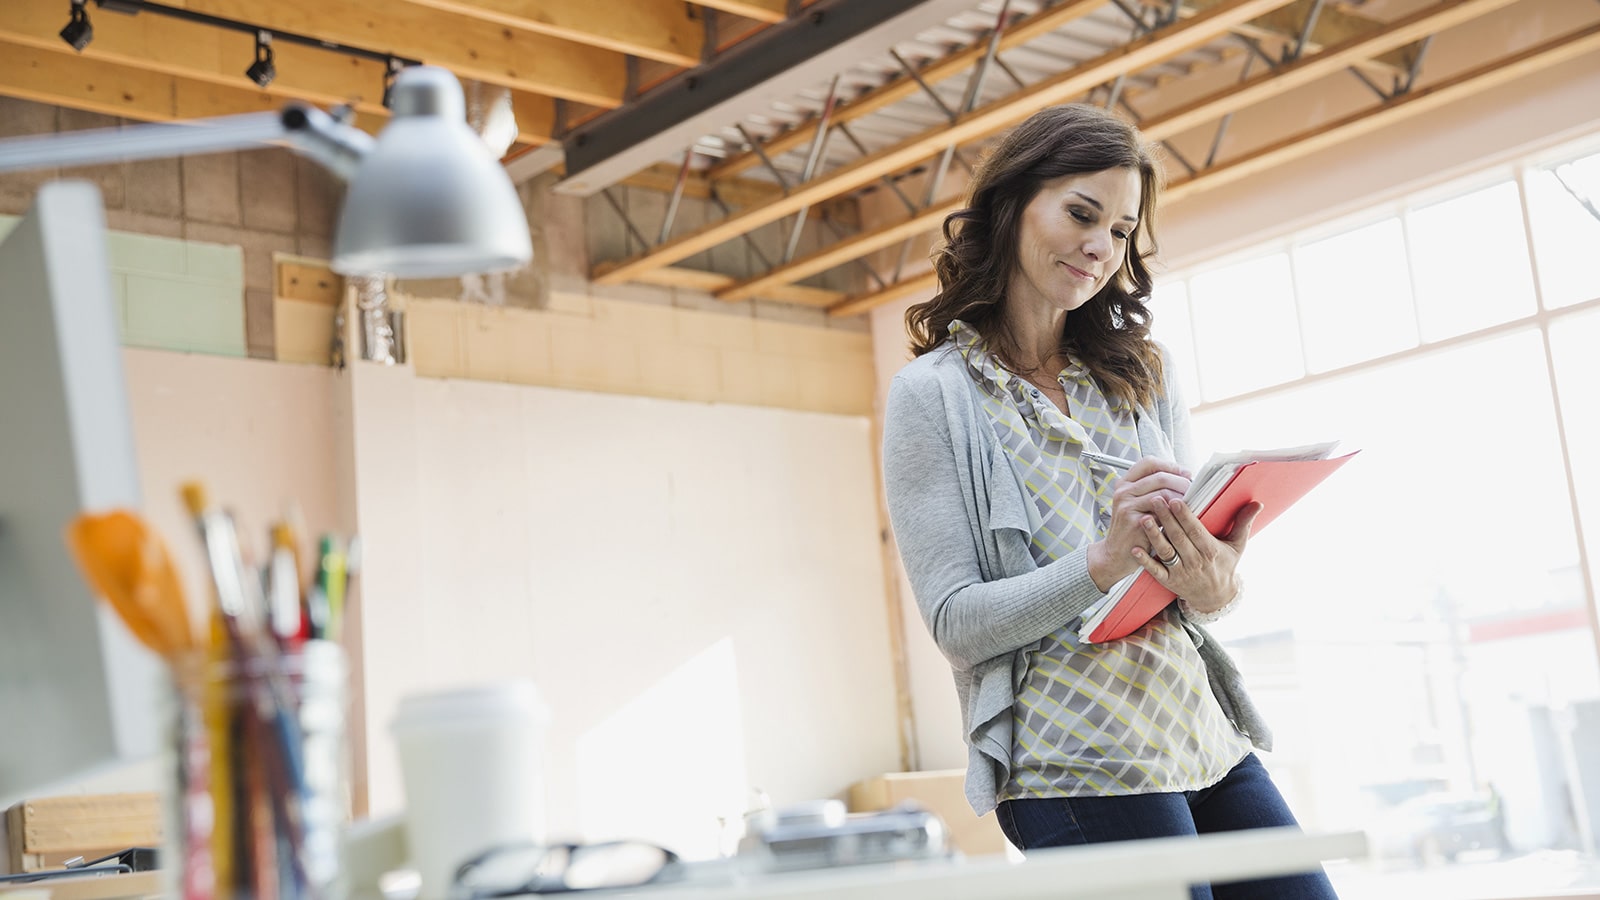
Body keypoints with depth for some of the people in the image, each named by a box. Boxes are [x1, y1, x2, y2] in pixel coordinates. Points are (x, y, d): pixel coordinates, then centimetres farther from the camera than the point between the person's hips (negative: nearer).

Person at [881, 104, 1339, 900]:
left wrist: (1214, 587, -14)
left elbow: (1198, 549, 10)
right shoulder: (933, 395, -3)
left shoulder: (1140, 378, 13)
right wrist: (1101, 564, -23)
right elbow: (955, 620, -9)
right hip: (1078, 768, -6)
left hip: (1209, 743, 6)